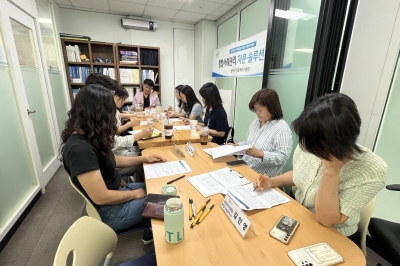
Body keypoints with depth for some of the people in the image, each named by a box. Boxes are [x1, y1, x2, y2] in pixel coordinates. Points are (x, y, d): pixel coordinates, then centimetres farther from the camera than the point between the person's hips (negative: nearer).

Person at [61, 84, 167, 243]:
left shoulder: (89, 138, -1)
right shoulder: (79, 148, -30)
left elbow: (111, 160, 13)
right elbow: (102, 197, -29)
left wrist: (143, 159, 6)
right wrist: (135, 194, -14)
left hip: (118, 190, 9)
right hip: (110, 210, -8)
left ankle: (151, 232, 31)